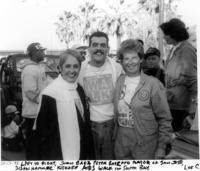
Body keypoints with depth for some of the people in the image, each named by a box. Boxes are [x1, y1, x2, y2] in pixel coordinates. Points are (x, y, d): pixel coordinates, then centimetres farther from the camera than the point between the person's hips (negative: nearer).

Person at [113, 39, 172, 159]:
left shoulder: (153, 84, -9)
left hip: (145, 145, -4)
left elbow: (165, 118, -8)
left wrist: (162, 147, -9)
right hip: (121, 142, 4)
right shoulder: (119, 81, 4)